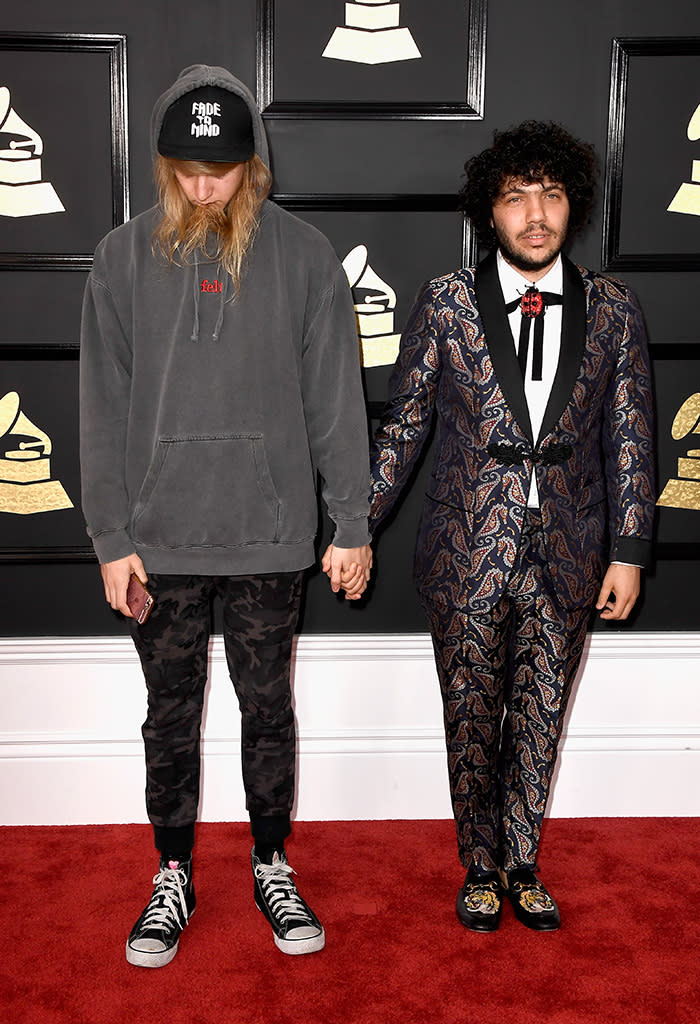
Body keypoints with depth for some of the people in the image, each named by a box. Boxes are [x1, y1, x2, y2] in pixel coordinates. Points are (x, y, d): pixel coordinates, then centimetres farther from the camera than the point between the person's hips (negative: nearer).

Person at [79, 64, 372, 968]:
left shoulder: (304, 256, -2)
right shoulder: (124, 257, 0)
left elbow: (335, 400, 0)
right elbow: (104, 410, 0)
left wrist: (352, 524, -3)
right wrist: (111, 538, -4)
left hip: (269, 532, 0)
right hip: (160, 537, 1)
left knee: (269, 706, 13)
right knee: (171, 712, 13)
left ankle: (272, 867, 32)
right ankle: (172, 878, 31)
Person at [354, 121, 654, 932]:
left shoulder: (612, 310, 1)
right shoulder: (445, 304, -3)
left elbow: (628, 440, 4)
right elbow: (402, 426, 1)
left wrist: (628, 552, 2)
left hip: (566, 559, 1)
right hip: (468, 556, -1)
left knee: (539, 722, 14)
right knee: (472, 721, 11)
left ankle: (522, 866, 35)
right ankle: (480, 869, 32)